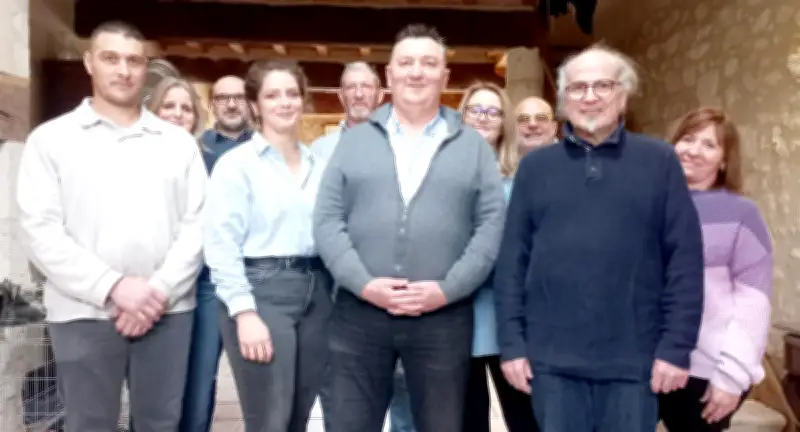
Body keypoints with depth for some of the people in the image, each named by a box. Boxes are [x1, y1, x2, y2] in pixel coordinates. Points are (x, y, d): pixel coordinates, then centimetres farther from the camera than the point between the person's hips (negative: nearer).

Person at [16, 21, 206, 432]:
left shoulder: (178, 142, 10)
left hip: (168, 312, 2)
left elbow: (197, 225, 3)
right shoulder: (51, 139, 4)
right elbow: (41, 233, -5)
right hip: (84, 314, -1)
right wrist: (113, 286, -14)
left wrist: (160, 291, -10)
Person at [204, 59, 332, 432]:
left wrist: (336, 296, 6)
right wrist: (244, 312, -16)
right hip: (262, 291, -5)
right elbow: (221, 245, -8)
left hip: (316, 293, 5)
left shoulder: (319, 165, 14)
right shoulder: (236, 163, -1)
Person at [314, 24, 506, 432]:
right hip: (359, 313, 1)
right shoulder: (354, 141, 9)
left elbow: (492, 224, 0)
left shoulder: (474, 146, 8)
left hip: (443, 317, 0)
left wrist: (448, 288, -12)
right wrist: (363, 283, -12)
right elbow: (327, 220, 2)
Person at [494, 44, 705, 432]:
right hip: (552, 359, 1)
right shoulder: (535, 166, 6)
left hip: (632, 359, -1)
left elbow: (685, 259, -1)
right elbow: (512, 260, 4)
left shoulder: (659, 161, 2)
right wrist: (511, 343, 0)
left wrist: (677, 346, -6)